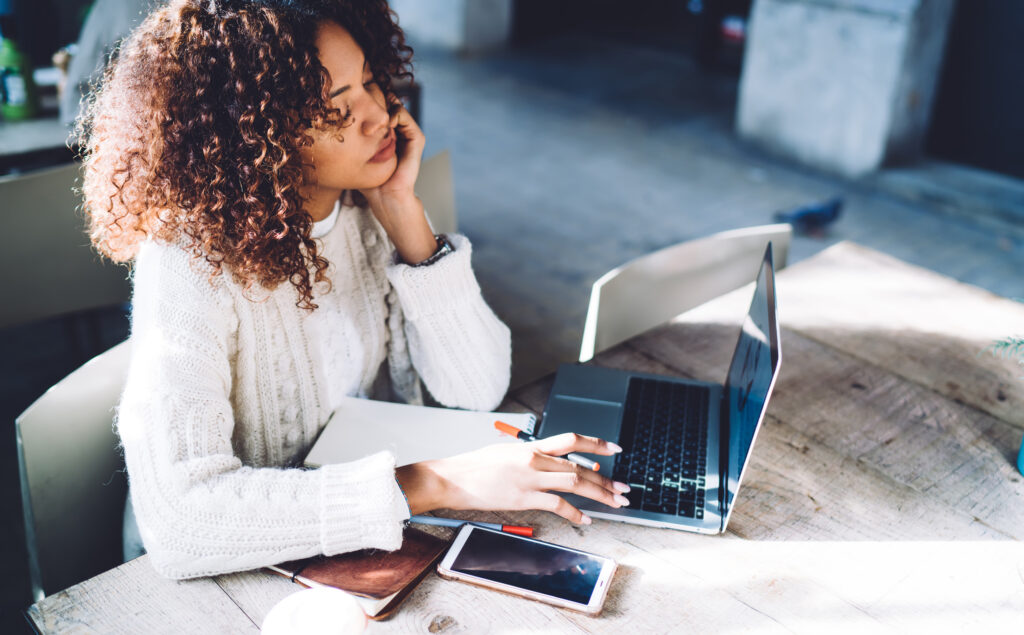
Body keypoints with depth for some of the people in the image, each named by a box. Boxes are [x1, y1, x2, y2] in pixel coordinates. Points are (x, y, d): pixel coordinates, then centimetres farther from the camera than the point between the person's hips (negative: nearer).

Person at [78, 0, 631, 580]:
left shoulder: (374, 205, -6)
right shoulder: (192, 263, -22)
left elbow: (478, 389, -10)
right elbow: (178, 516, -31)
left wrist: (401, 210, -18)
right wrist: (431, 484, -35)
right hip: (251, 570, -4)